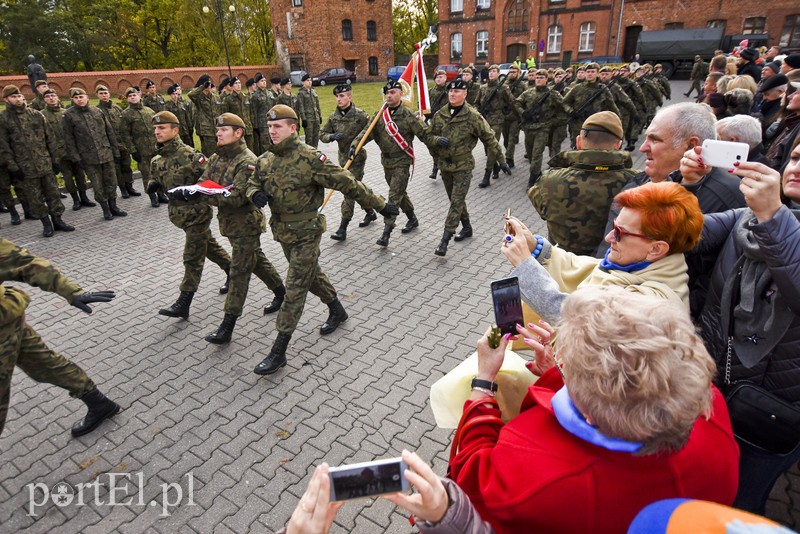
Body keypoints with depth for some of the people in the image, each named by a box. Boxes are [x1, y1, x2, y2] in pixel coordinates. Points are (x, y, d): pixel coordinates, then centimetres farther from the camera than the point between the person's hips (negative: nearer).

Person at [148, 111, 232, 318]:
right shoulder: (156, 160, 6)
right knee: (209, 245, 20)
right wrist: (153, 184, -2)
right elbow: (156, 180, 20)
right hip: (179, 213, 8)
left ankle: (183, 304, -1)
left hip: (198, 212, -8)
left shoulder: (189, 154, -17)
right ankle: (232, 272, 40)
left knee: (192, 258, -4)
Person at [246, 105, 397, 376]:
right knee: (312, 274, 23)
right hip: (282, 231, 7)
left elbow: (347, 183, -18)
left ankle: (278, 352, 5)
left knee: (294, 289, -3)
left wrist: (379, 205, -16)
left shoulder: (309, 158, -19)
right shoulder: (265, 160, 2)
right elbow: (253, 184, 15)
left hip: (305, 233, -7)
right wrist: (256, 194, -12)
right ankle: (337, 311, 47)